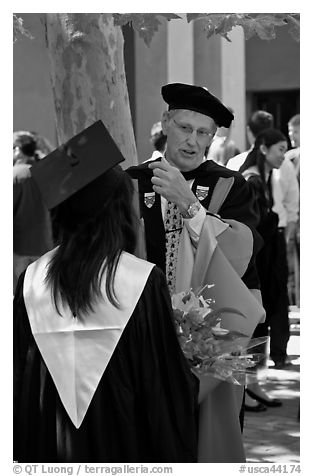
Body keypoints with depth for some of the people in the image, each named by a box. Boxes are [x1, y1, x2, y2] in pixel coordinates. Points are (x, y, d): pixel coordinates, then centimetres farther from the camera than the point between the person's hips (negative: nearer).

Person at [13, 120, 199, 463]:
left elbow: (20, 377, 1)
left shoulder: (32, 280, -6)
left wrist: (24, 454, 13)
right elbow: (168, 380, -11)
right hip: (125, 442, -3)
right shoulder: (143, 281, -15)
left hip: (48, 444, 3)